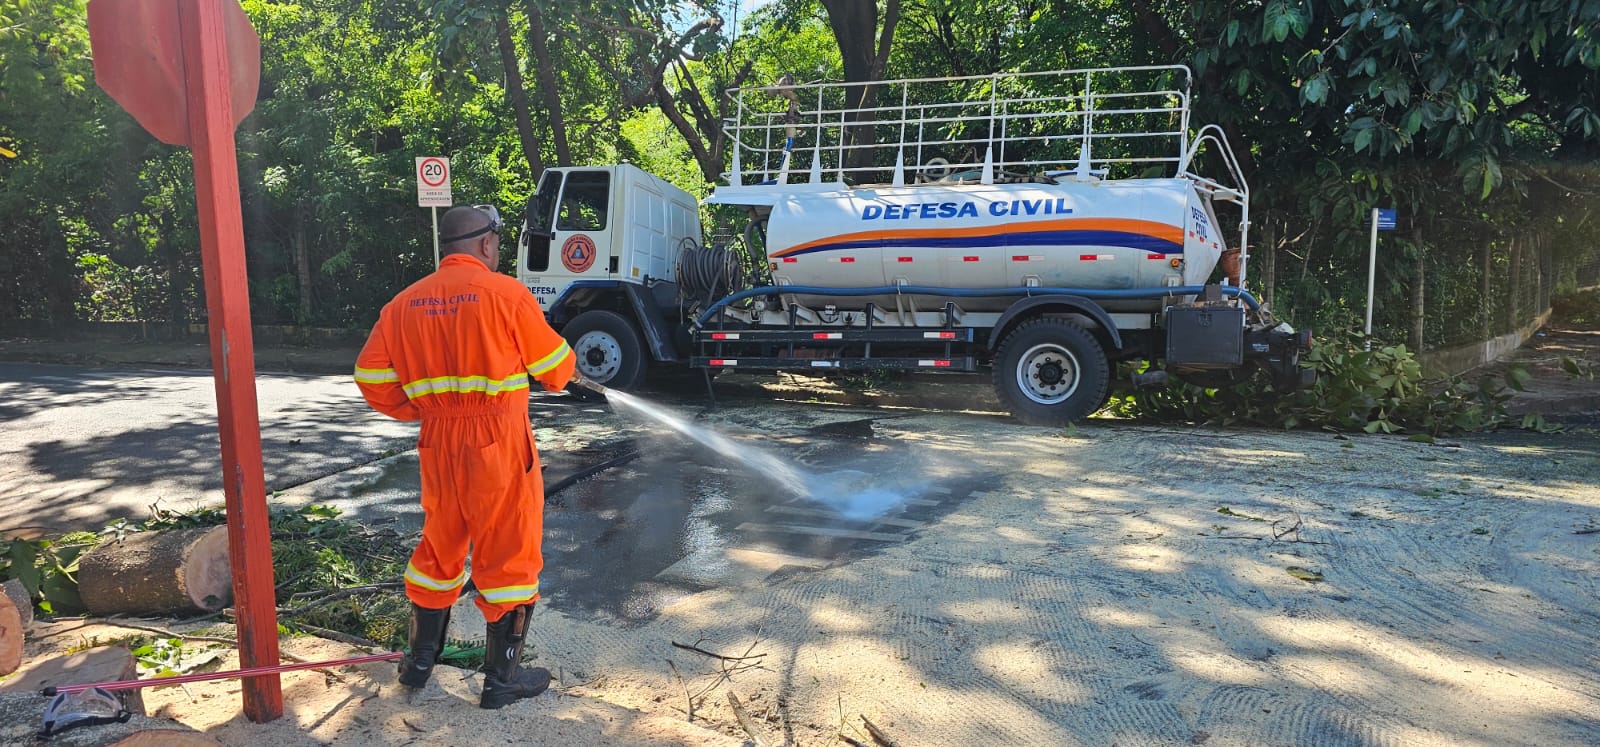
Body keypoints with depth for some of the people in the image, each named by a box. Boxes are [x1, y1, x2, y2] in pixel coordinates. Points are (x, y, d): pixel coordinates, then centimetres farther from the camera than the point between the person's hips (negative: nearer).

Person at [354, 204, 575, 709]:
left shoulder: (406, 302, 5)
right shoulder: (505, 293, -10)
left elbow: (371, 377, 3)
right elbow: (555, 369, -4)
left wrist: (420, 411, 14)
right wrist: (564, 371, 19)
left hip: (438, 445, 6)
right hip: (499, 444, -5)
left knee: (439, 547, 22)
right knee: (507, 555, 7)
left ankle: (420, 661, 35)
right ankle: (501, 680, 16)